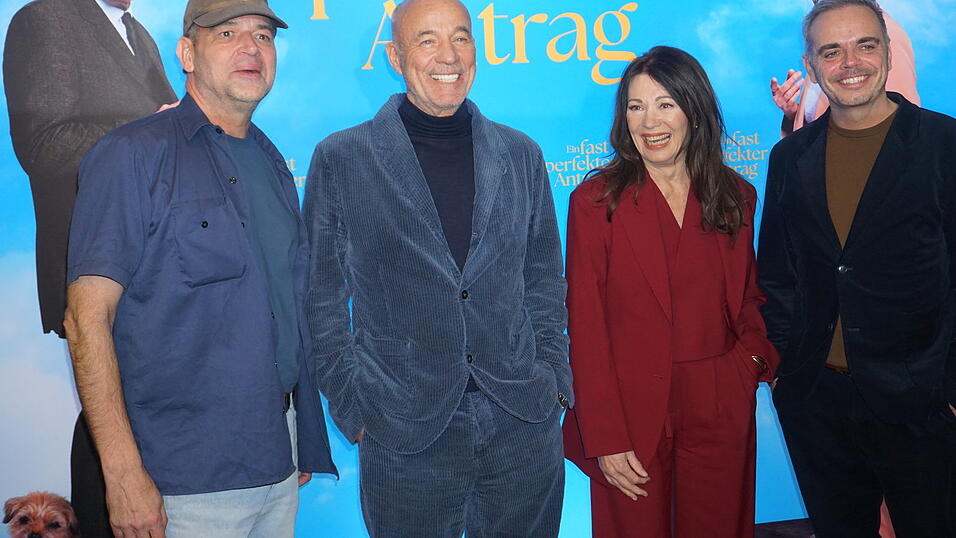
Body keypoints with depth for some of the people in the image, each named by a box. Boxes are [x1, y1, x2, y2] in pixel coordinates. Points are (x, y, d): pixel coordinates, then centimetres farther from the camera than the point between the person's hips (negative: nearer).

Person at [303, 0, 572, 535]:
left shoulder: (522, 155, 6)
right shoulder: (340, 159, -2)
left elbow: (544, 280, 12)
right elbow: (323, 298, 1)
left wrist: (553, 377, 4)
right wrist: (353, 408, -3)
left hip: (524, 423, 3)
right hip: (404, 433, -2)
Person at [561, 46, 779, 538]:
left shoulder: (735, 196, 5)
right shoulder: (596, 201, -8)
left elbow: (748, 296, 15)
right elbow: (586, 328, -9)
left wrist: (756, 354, -6)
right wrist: (606, 439, -13)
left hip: (720, 412, 4)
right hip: (631, 414, -3)